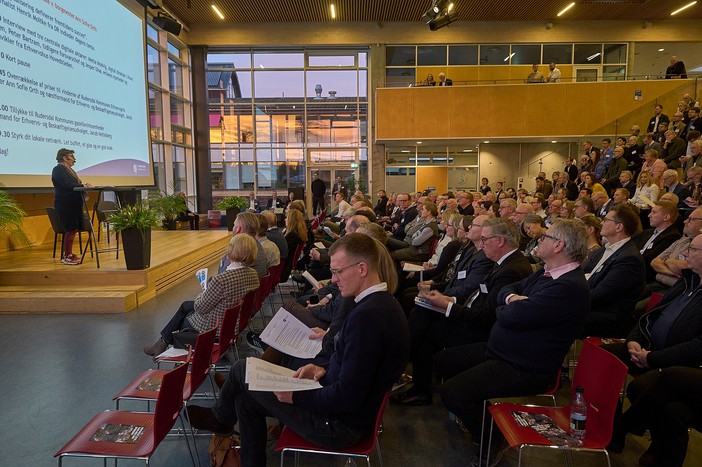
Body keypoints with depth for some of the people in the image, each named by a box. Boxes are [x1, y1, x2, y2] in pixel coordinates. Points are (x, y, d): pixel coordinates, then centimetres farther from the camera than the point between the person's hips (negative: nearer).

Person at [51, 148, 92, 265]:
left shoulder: (69, 170, 20)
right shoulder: (58, 169, -8)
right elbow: (67, 185, -19)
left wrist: (84, 185, 0)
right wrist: (83, 185, -12)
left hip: (73, 204, 9)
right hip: (66, 204, -9)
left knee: (73, 229, 9)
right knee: (70, 230, -9)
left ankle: (68, 254, 18)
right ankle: (67, 257, -1)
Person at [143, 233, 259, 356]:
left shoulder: (221, 280, -35)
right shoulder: (254, 275, -11)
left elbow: (201, 307, -21)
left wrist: (203, 293, -1)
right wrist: (208, 290, 7)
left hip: (212, 327, -7)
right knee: (185, 305, 27)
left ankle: (163, 342, 48)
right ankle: (164, 341, 43)